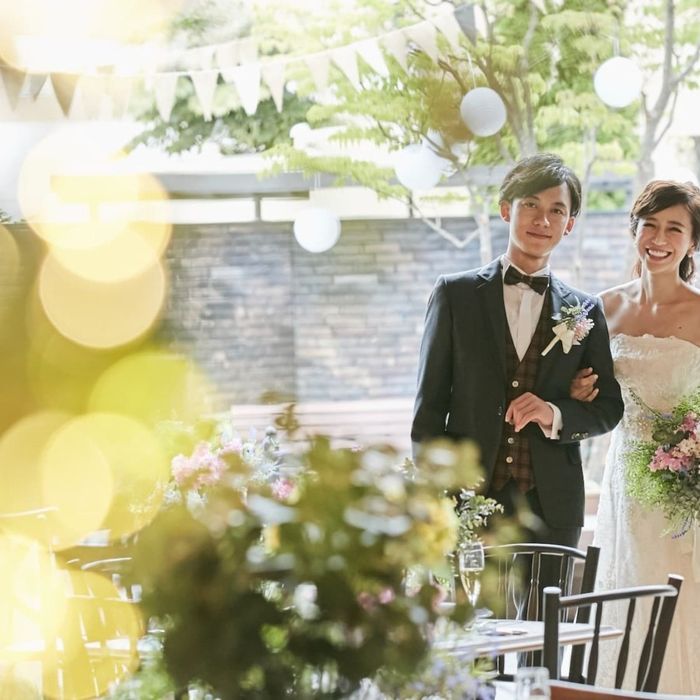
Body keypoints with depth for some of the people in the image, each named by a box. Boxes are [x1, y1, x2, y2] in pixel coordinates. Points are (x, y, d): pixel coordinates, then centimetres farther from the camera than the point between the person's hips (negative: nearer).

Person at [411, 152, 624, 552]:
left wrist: (554, 415, -9)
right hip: (468, 502, -1)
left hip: (551, 509, 2)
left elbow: (609, 407, 12)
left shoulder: (586, 311, 10)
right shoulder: (456, 294, 6)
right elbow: (430, 404, 5)